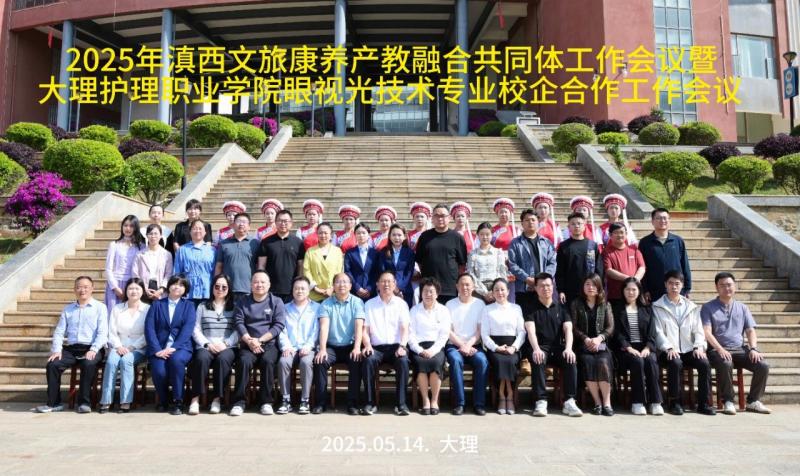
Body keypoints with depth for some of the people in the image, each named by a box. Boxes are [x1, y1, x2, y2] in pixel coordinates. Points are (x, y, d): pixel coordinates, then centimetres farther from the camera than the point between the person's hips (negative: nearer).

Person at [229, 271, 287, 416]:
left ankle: (266, 401, -20)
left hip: (269, 343, -1)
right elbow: (239, 323, 3)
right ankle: (239, 402, -21)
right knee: (244, 361, -29)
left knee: (268, 361, -31)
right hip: (248, 344, 1)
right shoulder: (242, 302, 14)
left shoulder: (276, 302, 9)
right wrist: (249, 341, -13)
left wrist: (259, 340, -11)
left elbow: (279, 325, -1)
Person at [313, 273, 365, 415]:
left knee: (357, 362, -29)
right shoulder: (326, 304, 6)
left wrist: (357, 348, -23)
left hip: (350, 346, -1)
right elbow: (324, 327, -8)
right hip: (331, 346, 1)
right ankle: (321, 402, -15)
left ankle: (353, 402, -18)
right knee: (320, 361, -26)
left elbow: (359, 326, -9)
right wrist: (322, 349, -22)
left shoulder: (357, 302, 3)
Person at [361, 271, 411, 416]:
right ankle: (370, 402, -22)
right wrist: (367, 345, -13)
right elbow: (365, 329, 6)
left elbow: (405, 329, 2)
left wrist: (402, 346, -16)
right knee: (369, 360, -31)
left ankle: (401, 403, -23)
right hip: (376, 347, 0)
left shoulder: (401, 304, 11)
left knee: (403, 361, -32)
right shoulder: (369, 304, 13)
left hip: (396, 346, 0)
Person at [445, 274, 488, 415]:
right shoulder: (450, 304, 6)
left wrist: (468, 345, -13)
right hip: (454, 345, -1)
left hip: (474, 345, 1)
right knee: (456, 360, -33)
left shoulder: (479, 304, 8)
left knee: (482, 361, -30)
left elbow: (480, 330, 2)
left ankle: (479, 403, -22)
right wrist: (462, 345, -12)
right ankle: (459, 403, -25)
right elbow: (448, 331, 0)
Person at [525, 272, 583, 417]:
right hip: (540, 347, -2)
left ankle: (569, 401, -28)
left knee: (570, 359, -29)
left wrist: (568, 348, -21)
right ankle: (541, 401, -34)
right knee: (538, 360, -35)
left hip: (558, 347, 2)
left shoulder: (561, 307, 12)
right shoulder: (532, 308, 5)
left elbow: (568, 329, -1)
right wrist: (536, 349, -30)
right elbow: (531, 330, -11)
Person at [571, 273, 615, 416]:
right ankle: (597, 403, -23)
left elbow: (610, 327, 5)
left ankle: (606, 402, -24)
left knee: (603, 363, -30)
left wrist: (599, 338, -12)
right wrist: (586, 339, -13)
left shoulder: (605, 304, 14)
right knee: (588, 363, -31)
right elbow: (574, 327, 2)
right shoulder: (576, 304, 10)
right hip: (582, 345, -1)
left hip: (601, 344, 1)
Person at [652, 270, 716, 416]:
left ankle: (703, 403, -12)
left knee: (705, 363, -24)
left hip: (689, 349, 3)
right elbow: (658, 331, -2)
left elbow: (698, 330, 13)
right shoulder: (657, 307, 8)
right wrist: (669, 348, -17)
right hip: (669, 351, -3)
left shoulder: (691, 307, 19)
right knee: (676, 363, -34)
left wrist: (698, 346, -6)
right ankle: (675, 402, -19)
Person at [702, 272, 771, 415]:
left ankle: (753, 401, -3)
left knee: (763, 366, -21)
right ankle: (728, 401, -19)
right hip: (718, 350, -4)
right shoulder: (708, 308, 5)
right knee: (725, 364, -37)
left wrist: (753, 348, -6)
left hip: (740, 349, 4)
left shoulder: (742, 307, 19)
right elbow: (707, 332, -6)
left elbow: (750, 331, 13)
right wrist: (720, 349, -21)